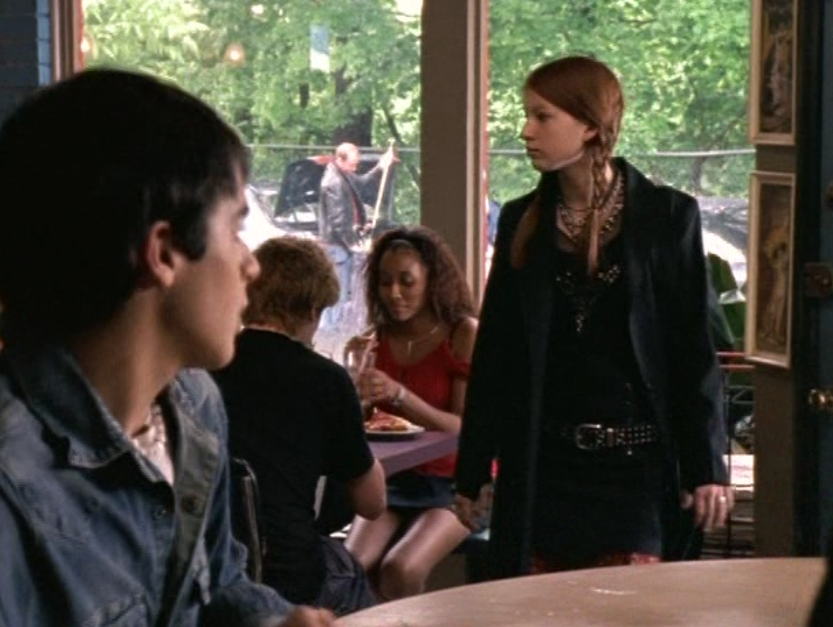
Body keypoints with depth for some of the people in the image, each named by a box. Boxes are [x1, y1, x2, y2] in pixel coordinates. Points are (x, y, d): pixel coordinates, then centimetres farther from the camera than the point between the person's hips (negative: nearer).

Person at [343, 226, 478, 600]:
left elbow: (466, 429, -15)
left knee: (399, 570, -29)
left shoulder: (465, 335, -8)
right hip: (393, 481, 4)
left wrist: (399, 394, -26)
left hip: (454, 484, -4)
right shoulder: (380, 338, 7)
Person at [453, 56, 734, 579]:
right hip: (544, 463, 3)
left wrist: (707, 466, -5)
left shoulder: (667, 216, -1)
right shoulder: (522, 222, 8)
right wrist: (473, 472, 8)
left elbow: (695, 349, -1)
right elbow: (494, 352, 9)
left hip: (636, 463, -3)